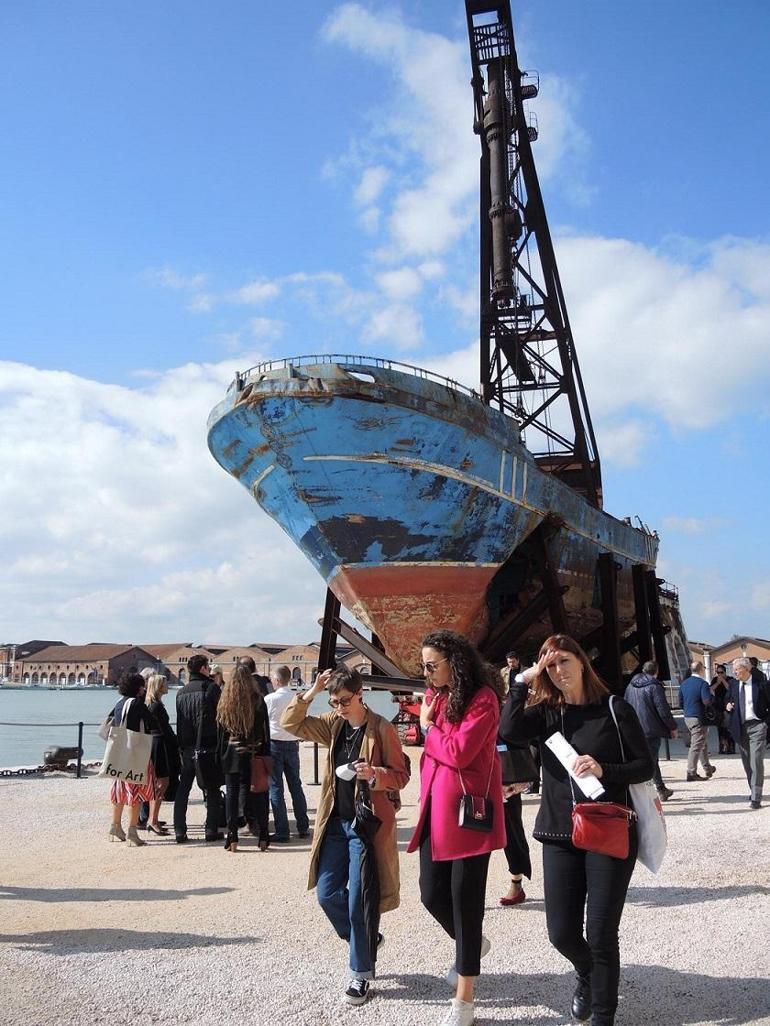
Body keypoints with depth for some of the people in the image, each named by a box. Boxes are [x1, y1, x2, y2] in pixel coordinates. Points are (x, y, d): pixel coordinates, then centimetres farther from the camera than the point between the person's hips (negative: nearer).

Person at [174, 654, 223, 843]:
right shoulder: (211, 688, -8)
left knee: (182, 790, 10)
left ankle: (180, 831, 8)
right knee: (212, 791, 6)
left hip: (186, 748, 4)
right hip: (208, 748, -4)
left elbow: (179, 721, 12)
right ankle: (211, 830, 6)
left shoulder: (181, 692, 8)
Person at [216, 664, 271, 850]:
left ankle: (232, 837, 4)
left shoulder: (224, 702, -1)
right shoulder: (258, 701, -5)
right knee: (259, 793, 6)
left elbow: (220, 731, 2)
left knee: (232, 792, 6)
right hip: (254, 754, -1)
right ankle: (263, 837, 8)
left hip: (231, 755, 1)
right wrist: (266, 754, 3)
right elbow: (265, 731, -3)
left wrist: (220, 756, 7)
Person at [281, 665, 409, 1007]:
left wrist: (375, 774, -28)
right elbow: (290, 723, 4)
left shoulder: (382, 729, -12)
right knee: (328, 894, 9)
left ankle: (361, 975, 17)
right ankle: (365, 943, 33)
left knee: (358, 902, 0)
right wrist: (310, 693, -8)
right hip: (336, 822, 6)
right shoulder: (334, 724, 4)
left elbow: (401, 775, -8)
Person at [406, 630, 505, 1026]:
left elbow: (458, 753, -22)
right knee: (432, 894, 9)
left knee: (465, 900, 1)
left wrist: (428, 726, -8)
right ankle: (471, 944, 41)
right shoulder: (436, 695, 10)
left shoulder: (483, 699, -14)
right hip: (435, 809, 7)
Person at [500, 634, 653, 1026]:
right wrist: (521, 681, -11)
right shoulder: (546, 712, 3)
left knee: (601, 935, 0)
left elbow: (645, 766, -3)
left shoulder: (615, 709, -3)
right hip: (560, 836, 3)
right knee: (561, 933, 8)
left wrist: (604, 770, -19)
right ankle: (587, 975, 42)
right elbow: (509, 730, -16)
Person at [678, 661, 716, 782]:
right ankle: (691, 772, -5)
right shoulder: (702, 683, -15)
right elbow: (707, 701, -24)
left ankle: (708, 768, 33)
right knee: (696, 745, -4)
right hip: (699, 718, -8)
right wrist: (712, 697, -4)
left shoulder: (684, 683, 8)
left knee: (703, 743, 22)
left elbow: (680, 702, 12)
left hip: (687, 717, 8)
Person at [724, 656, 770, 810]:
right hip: (740, 727, 5)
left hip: (757, 726, -5)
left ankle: (756, 798, -9)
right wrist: (728, 705, -2)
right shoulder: (733, 684, 7)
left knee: (756, 761, -11)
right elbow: (728, 699, 21)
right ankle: (754, 791, 25)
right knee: (747, 763, 11)